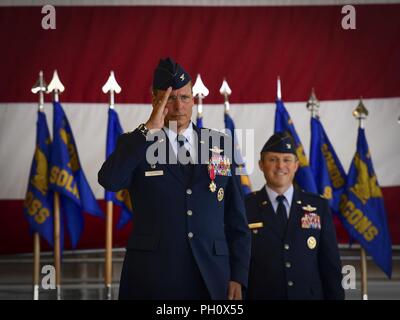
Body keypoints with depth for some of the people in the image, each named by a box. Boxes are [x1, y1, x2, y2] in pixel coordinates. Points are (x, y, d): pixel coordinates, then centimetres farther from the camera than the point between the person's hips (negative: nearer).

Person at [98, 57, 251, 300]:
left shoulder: (220, 145, 9)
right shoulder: (136, 144, 4)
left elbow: (236, 220, 10)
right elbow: (109, 180, -17)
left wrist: (238, 277, 2)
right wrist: (150, 129, -14)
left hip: (211, 280, 2)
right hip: (151, 280, -2)